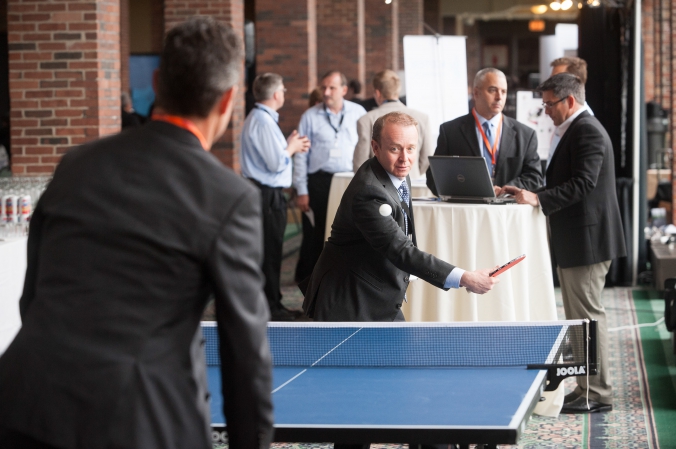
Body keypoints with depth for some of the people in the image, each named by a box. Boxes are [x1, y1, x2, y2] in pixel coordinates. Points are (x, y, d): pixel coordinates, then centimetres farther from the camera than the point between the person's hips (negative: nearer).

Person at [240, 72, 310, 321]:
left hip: (261, 191, 11)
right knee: (270, 251, -4)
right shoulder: (264, 122, -19)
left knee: (268, 250, 15)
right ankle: (271, 307, 2)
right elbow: (277, 163, -21)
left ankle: (270, 303, 22)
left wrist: (290, 145, 12)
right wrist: (292, 147, -4)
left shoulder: (256, 118, 15)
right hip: (267, 194, -11)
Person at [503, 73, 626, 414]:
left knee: (588, 315, -6)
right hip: (574, 242, 11)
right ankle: (587, 388, 20)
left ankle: (598, 393, -1)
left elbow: (583, 183, -24)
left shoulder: (588, 131, -15)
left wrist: (539, 199, -27)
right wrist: (531, 195, 11)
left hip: (587, 241, -11)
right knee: (578, 318, 14)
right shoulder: (575, 130, 18)